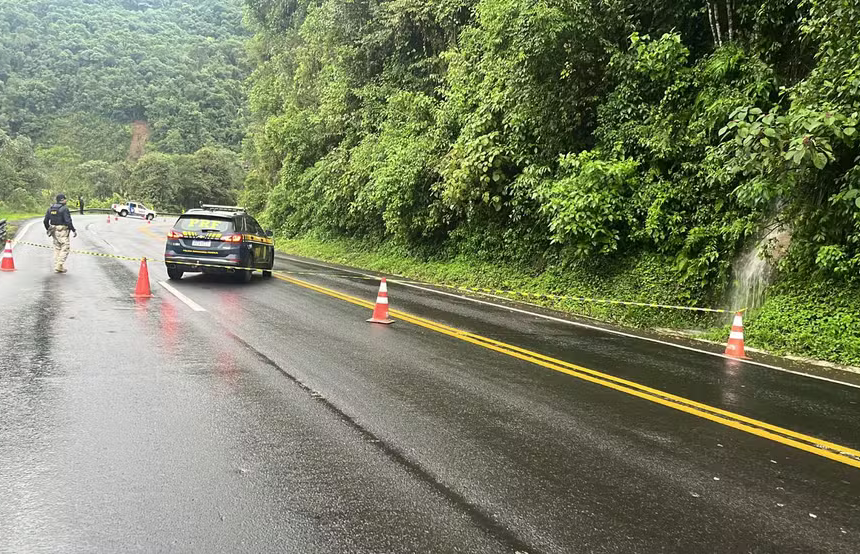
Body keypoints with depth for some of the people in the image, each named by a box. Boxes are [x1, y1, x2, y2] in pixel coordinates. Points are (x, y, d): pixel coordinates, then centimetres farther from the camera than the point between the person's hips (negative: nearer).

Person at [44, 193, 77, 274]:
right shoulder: (64, 209, -13)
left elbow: (46, 220, 11)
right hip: (63, 231, -7)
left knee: (57, 248, 15)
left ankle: (56, 266, 15)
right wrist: (74, 230, -10)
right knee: (65, 248, -2)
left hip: (54, 230, 7)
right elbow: (68, 221, -19)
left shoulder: (50, 208, 9)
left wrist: (48, 229, 24)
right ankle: (59, 266, -9)